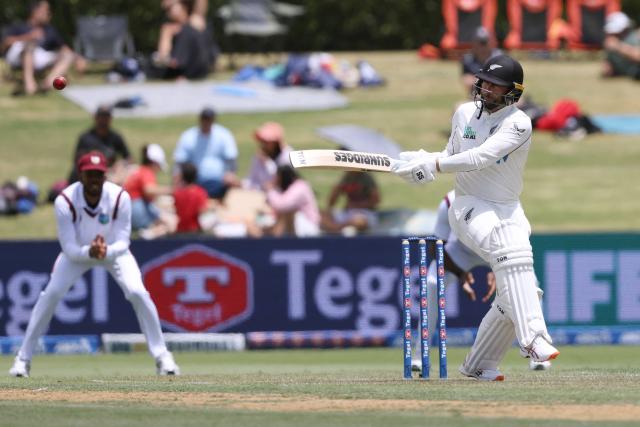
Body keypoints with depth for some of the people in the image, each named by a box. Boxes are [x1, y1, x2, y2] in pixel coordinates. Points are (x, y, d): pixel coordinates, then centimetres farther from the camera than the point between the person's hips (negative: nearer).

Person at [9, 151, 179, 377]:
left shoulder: (120, 198, -28)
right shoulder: (65, 201, -30)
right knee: (50, 295, -18)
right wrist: (89, 252, -49)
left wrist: (106, 251, -47)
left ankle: (162, 356, -6)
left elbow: (123, 242, -24)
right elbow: (69, 249, -27)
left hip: (114, 251, 0)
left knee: (138, 293, -20)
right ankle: (23, 358, -6)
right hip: (78, 252, 0)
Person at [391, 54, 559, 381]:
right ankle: (532, 339, -44)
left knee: (516, 292, -7)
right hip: (470, 207, -1)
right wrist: (419, 160, -2)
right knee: (510, 255, -31)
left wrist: (434, 165, -28)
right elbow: (452, 156, 19)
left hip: (508, 210, 1)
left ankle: (479, 364, 12)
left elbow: (482, 157, -23)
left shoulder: (518, 123, -10)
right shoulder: (464, 113, 6)